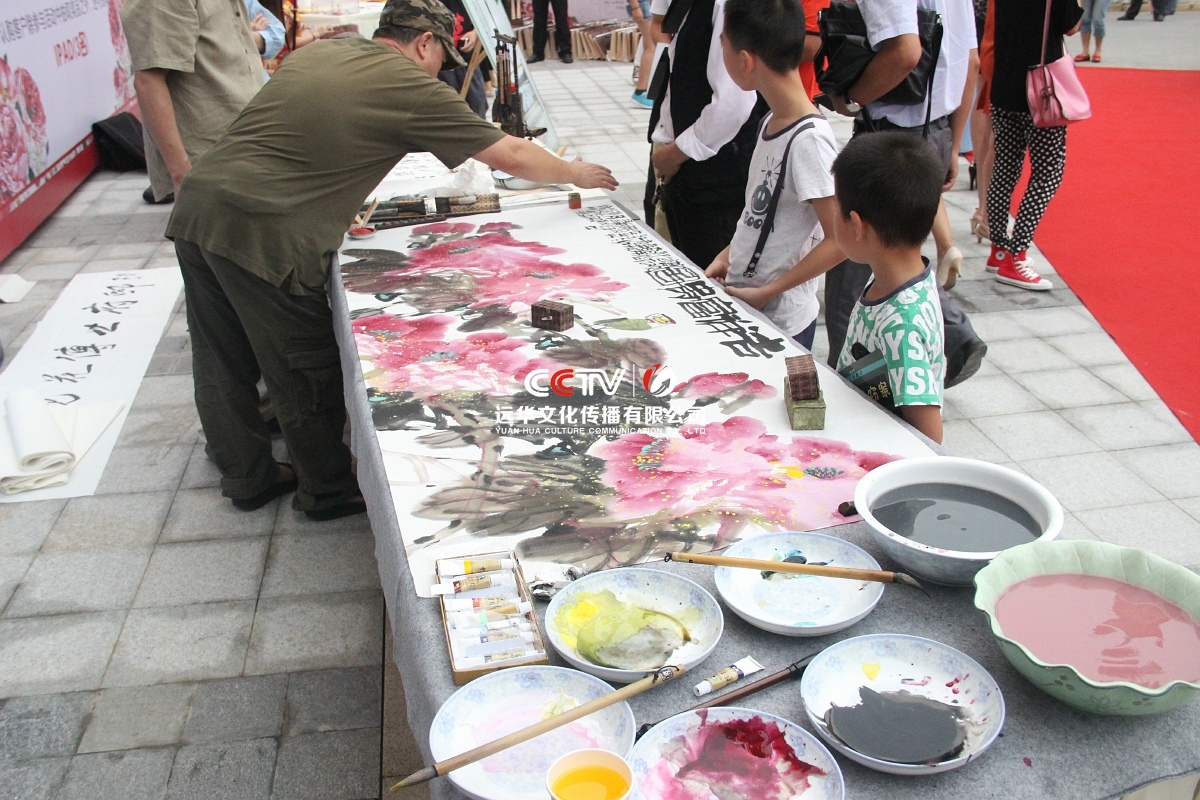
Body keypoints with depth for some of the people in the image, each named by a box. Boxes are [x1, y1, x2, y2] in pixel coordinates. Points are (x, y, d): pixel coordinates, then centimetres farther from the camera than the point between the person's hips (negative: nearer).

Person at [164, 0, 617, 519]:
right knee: (308, 375, 10)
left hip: (196, 207, 8)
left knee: (223, 368, 19)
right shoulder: (410, 87, -4)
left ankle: (248, 478, 37)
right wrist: (577, 174, 20)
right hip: (259, 234, -8)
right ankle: (327, 491, 27)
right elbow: (511, 157, 4)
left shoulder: (313, 54, 17)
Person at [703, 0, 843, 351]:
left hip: (781, 321, -8)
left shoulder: (809, 139, -22)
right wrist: (728, 255, 7)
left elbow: (840, 240, -21)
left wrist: (767, 292, -19)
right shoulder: (772, 122, 3)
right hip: (739, 304, 8)